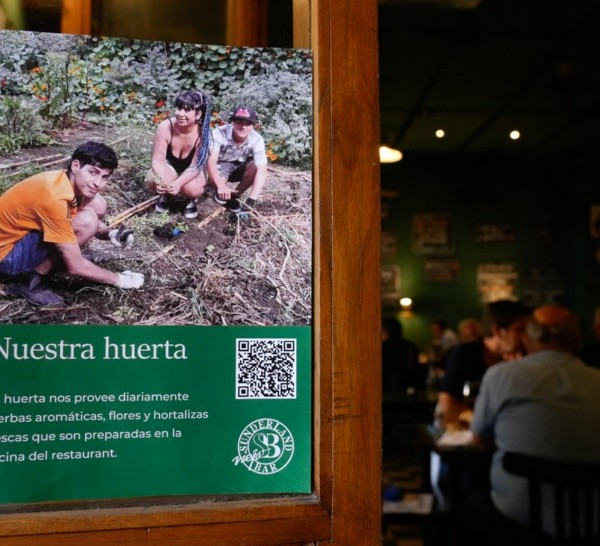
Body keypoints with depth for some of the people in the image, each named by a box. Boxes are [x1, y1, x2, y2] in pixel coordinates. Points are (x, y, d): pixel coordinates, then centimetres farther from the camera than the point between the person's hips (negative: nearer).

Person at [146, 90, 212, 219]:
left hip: (191, 171, -1)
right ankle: (165, 195, 7)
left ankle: (191, 200, 7)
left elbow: (195, 167, -25)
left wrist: (178, 183, -45)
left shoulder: (203, 133, -28)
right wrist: (161, 180, -44)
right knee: (153, 182, -32)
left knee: (192, 189, -34)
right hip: (168, 166, 1)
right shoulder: (165, 127, -28)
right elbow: (157, 159, -21)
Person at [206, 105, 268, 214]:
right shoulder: (219, 133, -30)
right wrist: (221, 186, -58)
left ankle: (235, 195, -6)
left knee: (255, 167, -30)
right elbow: (211, 161, -39)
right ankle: (222, 193, 1)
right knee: (212, 176, -36)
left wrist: (251, 200, -47)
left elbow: (262, 171, -35)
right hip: (220, 165, -2)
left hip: (240, 168, 2)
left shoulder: (257, 139, -26)